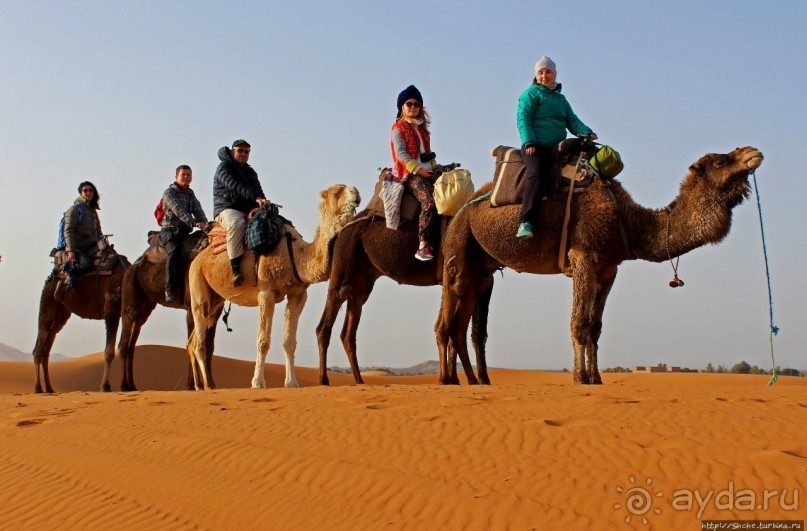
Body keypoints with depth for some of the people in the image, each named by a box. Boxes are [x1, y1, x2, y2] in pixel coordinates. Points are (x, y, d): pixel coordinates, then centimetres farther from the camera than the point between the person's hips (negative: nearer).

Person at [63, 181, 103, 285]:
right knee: (85, 263, -32)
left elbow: (98, 232, 25)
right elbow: (68, 231, -10)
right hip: (77, 248, -7)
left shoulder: (93, 211, 20)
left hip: (91, 248, 7)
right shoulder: (75, 209, -2)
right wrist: (70, 251, -19)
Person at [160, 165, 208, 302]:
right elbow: (178, 210, -17)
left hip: (185, 232, 7)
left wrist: (205, 224, -14)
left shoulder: (190, 194, 21)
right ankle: (170, 290, -35)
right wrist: (194, 223, -30)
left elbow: (198, 211, 8)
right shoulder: (169, 192, 0)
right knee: (174, 251, -32)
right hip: (169, 230, -7)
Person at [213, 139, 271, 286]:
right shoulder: (224, 167, 0)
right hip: (226, 209, -7)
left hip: (249, 211, 7)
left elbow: (258, 191, 18)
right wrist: (256, 197, -31)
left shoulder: (250, 172, 25)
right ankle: (236, 269, -43)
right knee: (237, 224, -39)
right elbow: (235, 186, -18)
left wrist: (263, 204, -7)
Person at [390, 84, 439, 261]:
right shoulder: (398, 128, 1)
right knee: (429, 203, -29)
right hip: (410, 174, -8)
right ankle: (423, 246, -31)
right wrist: (418, 169, -17)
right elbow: (400, 153, -10)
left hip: (426, 172, 8)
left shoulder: (422, 127, 23)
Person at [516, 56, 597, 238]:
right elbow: (523, 119, -5)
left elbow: (572, 121, 17)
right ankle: (526, 222, -37)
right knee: (537, 175, -30)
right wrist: (529, 142, -19)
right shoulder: (531, 94, 6)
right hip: (535, 146, -8)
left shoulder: (561, 99, 26)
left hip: (556, 148, 8)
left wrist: (586, 132, -3)